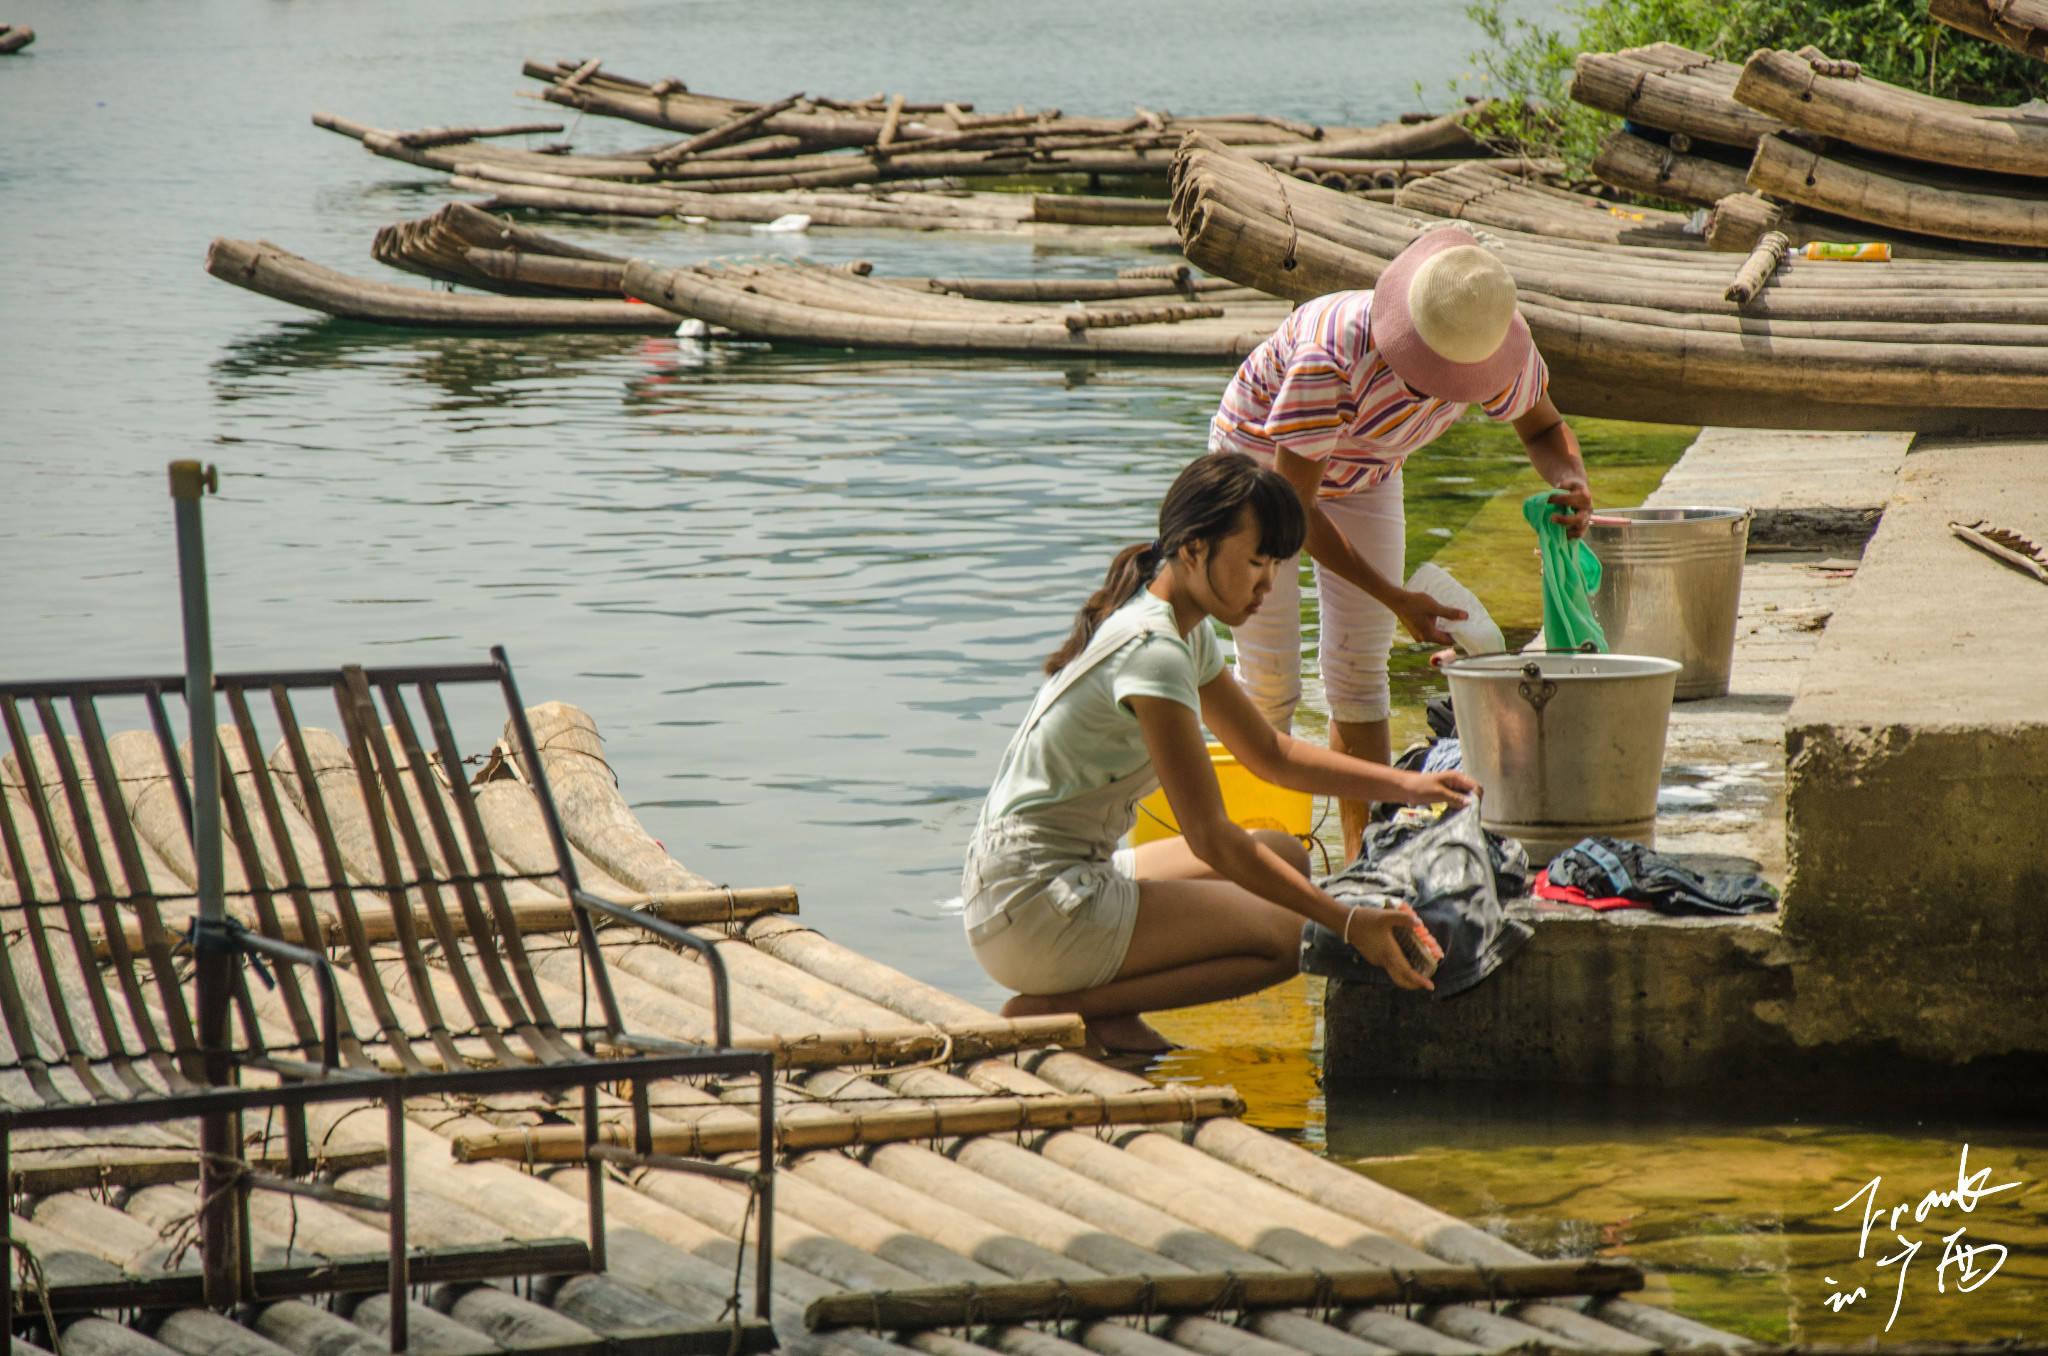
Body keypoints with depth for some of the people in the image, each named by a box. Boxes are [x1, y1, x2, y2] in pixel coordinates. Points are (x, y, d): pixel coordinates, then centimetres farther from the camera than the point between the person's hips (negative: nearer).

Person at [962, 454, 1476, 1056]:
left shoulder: (1186, 632, 13)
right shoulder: (1152, 652, -19)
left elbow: (1272, 753, 26)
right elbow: (1210, 840, -20)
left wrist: (1403, 785, 13)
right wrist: (1348, 924, -21)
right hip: (1035, 910, -10)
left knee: (1285, 856, 14)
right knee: (1289, 936, -12)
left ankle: (1103, 1001, 1)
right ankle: (1058, 1007, -12)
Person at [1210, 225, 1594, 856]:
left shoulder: (1500, 347, -28)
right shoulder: (1334, 355, -43)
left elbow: (1545, 429, -7)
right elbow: (1293, 507, -34)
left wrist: (1571, 483, -32)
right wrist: (1397, 600, -36)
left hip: (1363, 474, 4)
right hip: (1262, 458, -4)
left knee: (1359, 665, 0)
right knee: (1268, 670, -10)